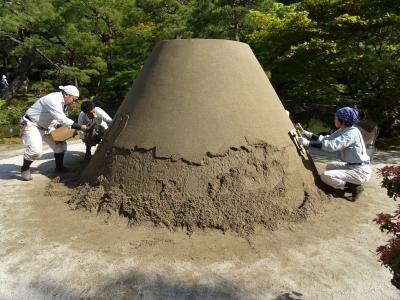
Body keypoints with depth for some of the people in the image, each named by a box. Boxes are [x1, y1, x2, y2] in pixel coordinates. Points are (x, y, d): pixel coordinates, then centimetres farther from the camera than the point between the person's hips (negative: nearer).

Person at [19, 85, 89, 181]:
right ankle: (25, 168, -1)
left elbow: (61, 119, 9)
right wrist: (80, 127, -31)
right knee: (36, 149, -26)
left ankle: (59, 167, 25)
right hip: (31, 125, -10)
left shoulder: (60, 101, 2)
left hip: (45, 126, 10)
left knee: (60, 144, 9)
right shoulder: (52, 100, -27)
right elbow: (62, 120, -33)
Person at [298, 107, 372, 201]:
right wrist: (310, 135, -3)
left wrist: (308, 143, -31)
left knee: (325, 176, -19)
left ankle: (355, 187, -6)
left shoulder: (352, 132, -21)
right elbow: (327, 139, 10)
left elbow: (332, 145, -31)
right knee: (330, 167, 24)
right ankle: (352, 184, 13)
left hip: (360, 171, -10)